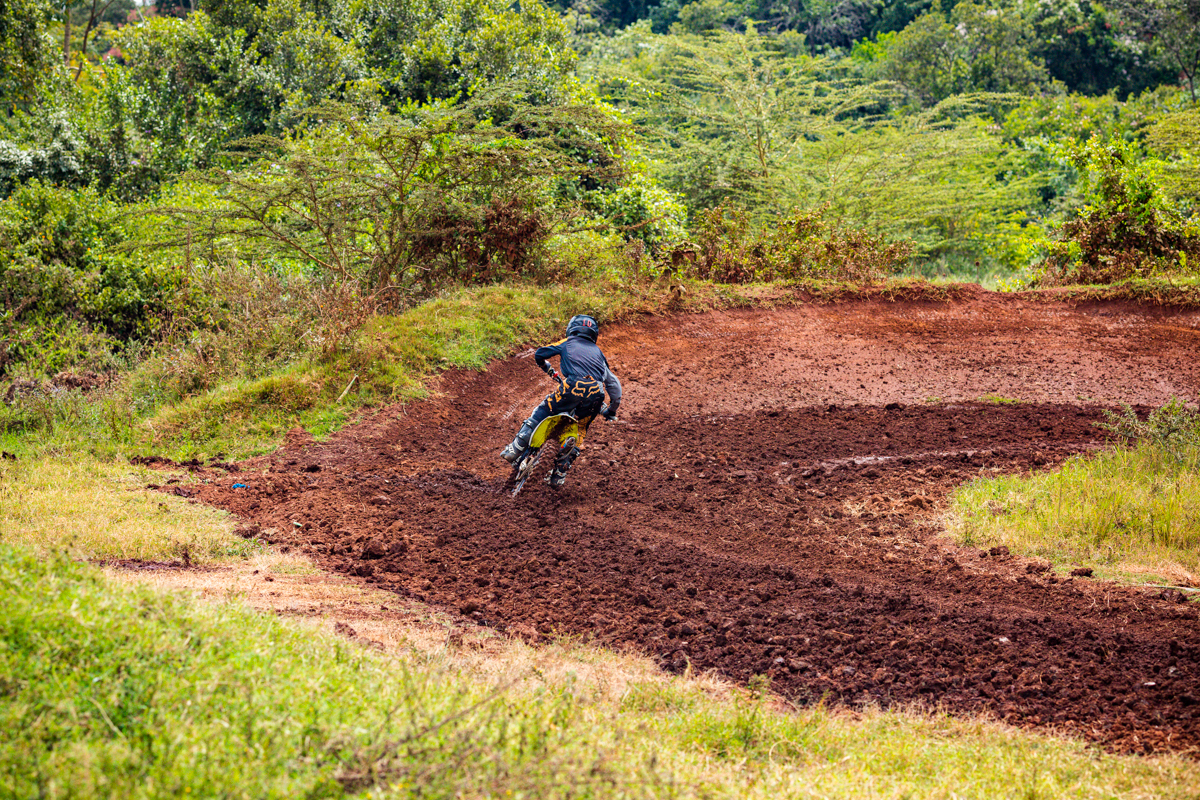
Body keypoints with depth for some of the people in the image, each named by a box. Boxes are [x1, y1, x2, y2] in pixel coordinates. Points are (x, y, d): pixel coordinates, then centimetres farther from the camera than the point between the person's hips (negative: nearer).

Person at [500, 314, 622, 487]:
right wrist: (612, 409, 39)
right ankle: (558, 475, 18)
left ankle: (515, 449, 8)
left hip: (573, 387, -3)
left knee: (542, 410, 16)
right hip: (595, 394, 3)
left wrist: (549, 370, 41)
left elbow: (539, 354, 20)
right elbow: (614, 383, 30)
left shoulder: (568, 343, 24)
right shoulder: (598, 352, 32)